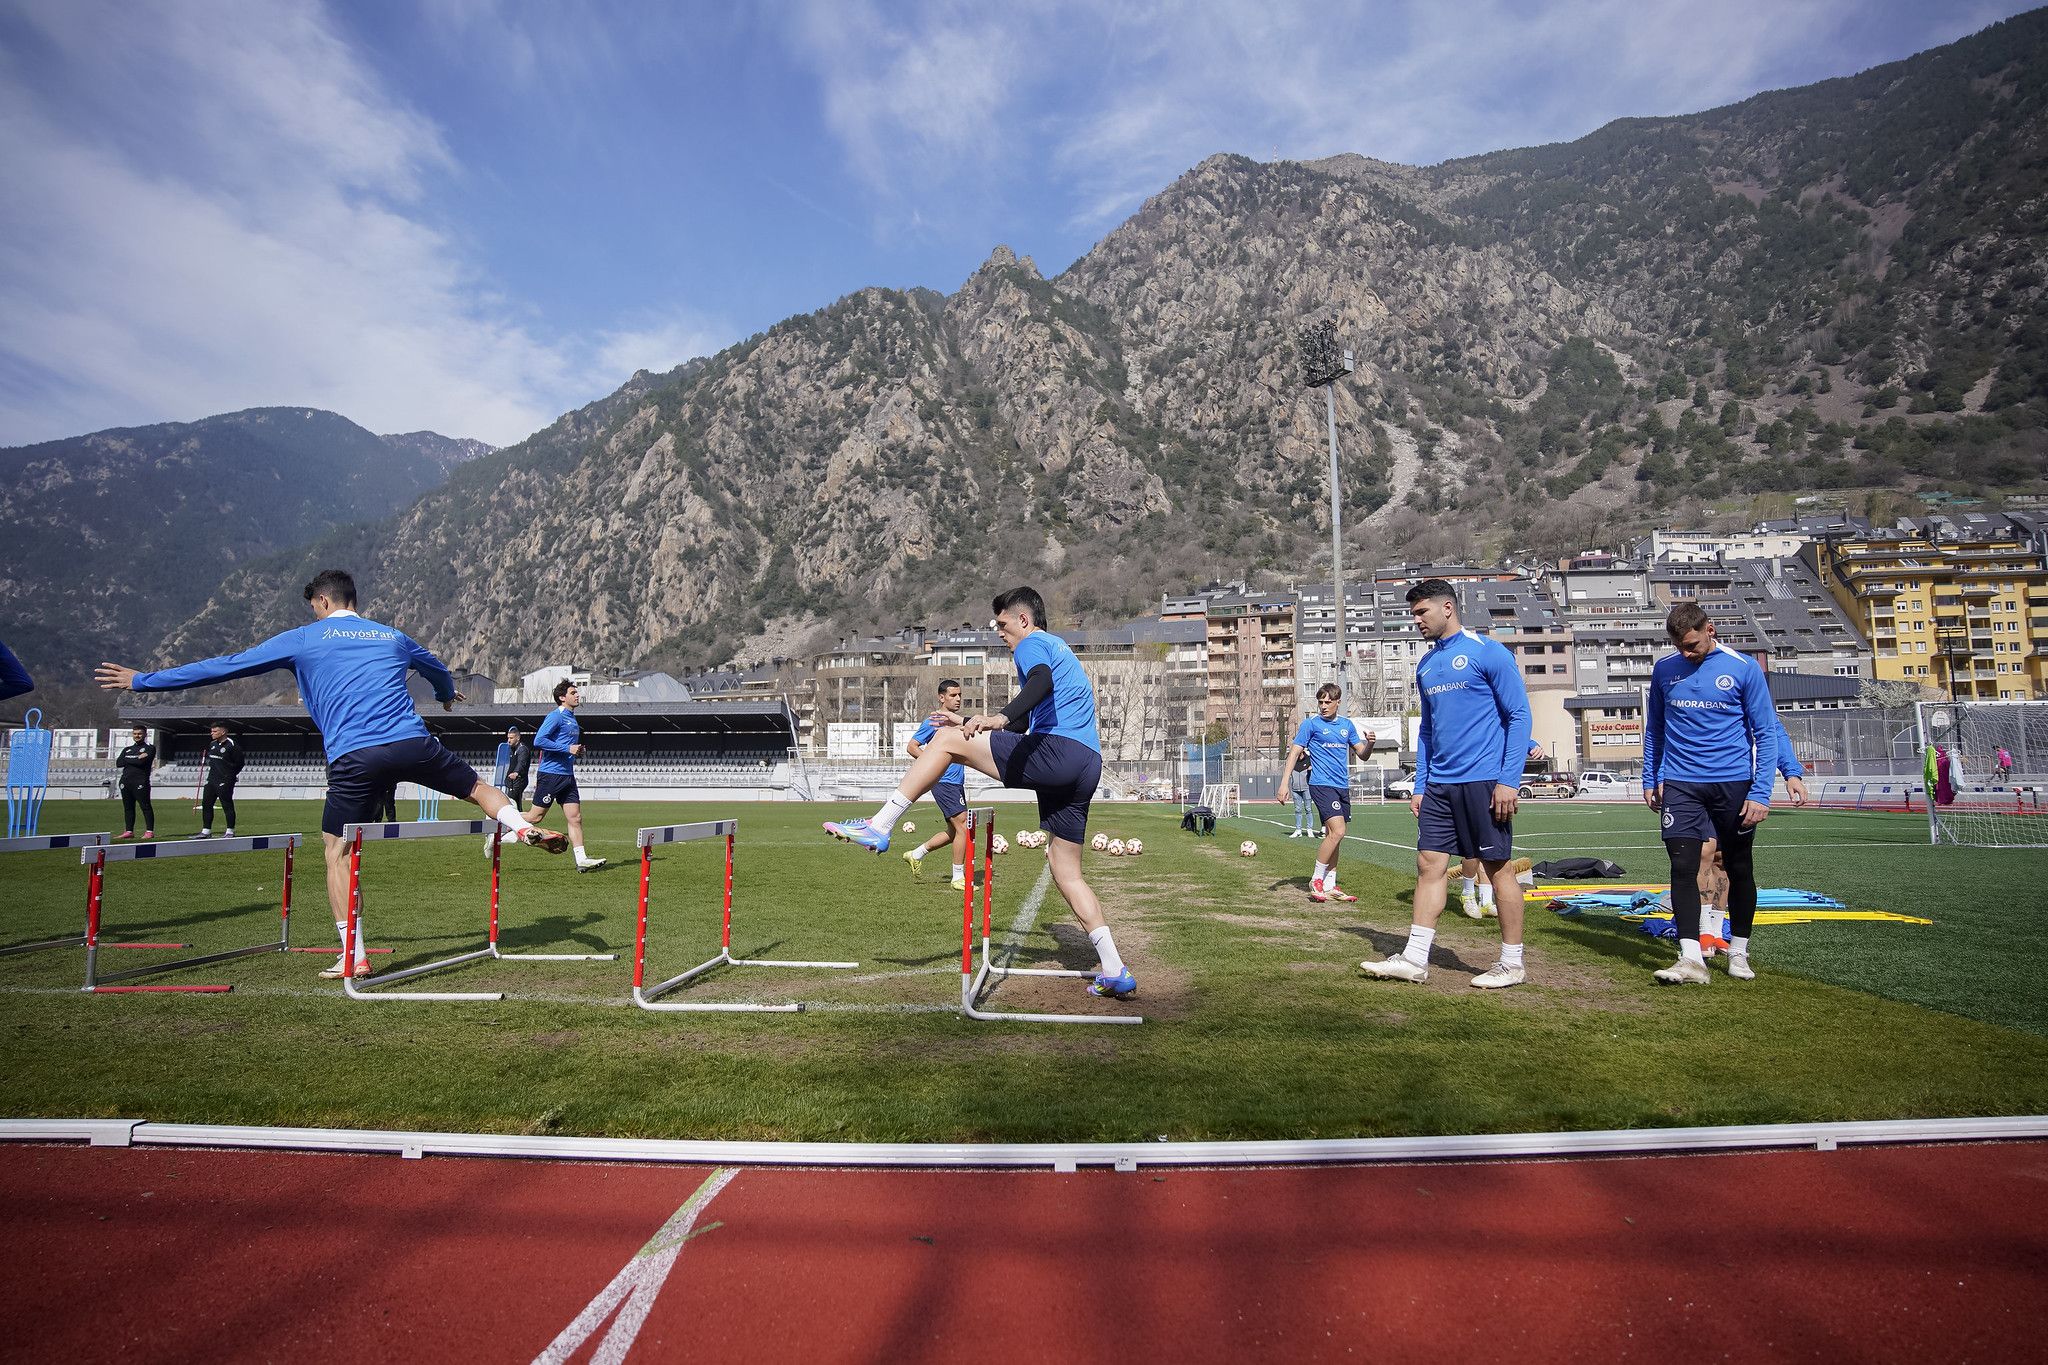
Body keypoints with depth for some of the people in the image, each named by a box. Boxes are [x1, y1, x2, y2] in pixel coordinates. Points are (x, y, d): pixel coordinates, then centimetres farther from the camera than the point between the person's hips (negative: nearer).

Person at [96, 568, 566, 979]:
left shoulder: (303, 639, 13)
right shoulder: (392, 637, 23)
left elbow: (226, 665, 16)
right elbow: (436, 666, 43)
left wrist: (144, 680, 27)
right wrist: (446, 692, 66)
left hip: (354, 758, -2)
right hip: (413, 742, 2)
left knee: (338, 852, 8)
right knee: (476, 785, 25)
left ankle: (354, 955, 6)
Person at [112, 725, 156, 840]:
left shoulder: (150, 748, 4)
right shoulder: (127, 749, 21)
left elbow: (142, 762, -13)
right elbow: (118, 763, 4)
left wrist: (128, 760, -2)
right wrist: (136, 758, -5)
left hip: (140, 782, -6)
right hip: (125, 781, 7)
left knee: (146, 806, -8)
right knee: (128, 807, 8)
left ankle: (150, 831, -9)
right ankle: (129, 831, 12)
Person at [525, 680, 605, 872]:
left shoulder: (572, 719, 18)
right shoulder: (555, 716, -9)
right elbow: (538, 741, -19)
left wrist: (577, 752, 11)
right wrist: (568, 749, -19)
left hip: (567, 775, 8)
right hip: (551, 774, -8)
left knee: (575, 818, 1)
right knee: (536, 816, -2)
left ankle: (581, 860, 0)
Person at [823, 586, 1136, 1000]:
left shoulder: (1032, 644, 5)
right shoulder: (1059, 650, 34)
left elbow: (1041, 682, -21)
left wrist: (1001, 718, -37)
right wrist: (982, 724, 47)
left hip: (1054, 750, -9)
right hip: (1086, 766, 9)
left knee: (947, 740, -4)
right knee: (1066, 871, 13)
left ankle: (878, 827, -10)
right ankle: (1114, 973, 11)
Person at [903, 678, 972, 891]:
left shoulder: (958, 719, 14)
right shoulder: (933, 721, -8)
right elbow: (911, 747, -8)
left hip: (957, 782, 9)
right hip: (943, 782, -9)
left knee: (953, 831, 13)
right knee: (963, 827, -11)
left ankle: (916, 854, 28)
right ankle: (958, 878, -1)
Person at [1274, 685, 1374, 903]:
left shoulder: (1347, 724, 13)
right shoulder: (1311, 723, -3)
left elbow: (1362, 754, 16)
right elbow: (1294, 753, -5)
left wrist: (1369, 743, -7)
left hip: (1342, 786, 6)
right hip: (1322, 785, -6)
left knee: (1334, 836, 8)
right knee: (1337, 832, -17)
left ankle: (1329, 886, 14)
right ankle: (1316, 881, -5)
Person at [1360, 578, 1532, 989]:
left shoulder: (1488, 653, -7)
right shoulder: (1425, 665, 14)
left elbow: (1519, 716, -8)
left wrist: (1509, 780, -15)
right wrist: (1419, 785, 14)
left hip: (1483, 781, -7)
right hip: (1438, 785, 7)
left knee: (1498, 868, 2)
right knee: (1429, 864, 4)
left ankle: (1512, 963, 15)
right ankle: (1414, 959, 8)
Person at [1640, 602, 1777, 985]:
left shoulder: (1744, 667, -4)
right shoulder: (1664, 669, 4)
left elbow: (1766, 732, -3)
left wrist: (1761, 792, -9)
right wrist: (1650, 779, 9)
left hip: (1733, 784, -1)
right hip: (1680, 784, 1)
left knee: (1739, 870, 10)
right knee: (1683, 868, -7)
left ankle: (1738, 953, 25)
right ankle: (1691, 959, -6)